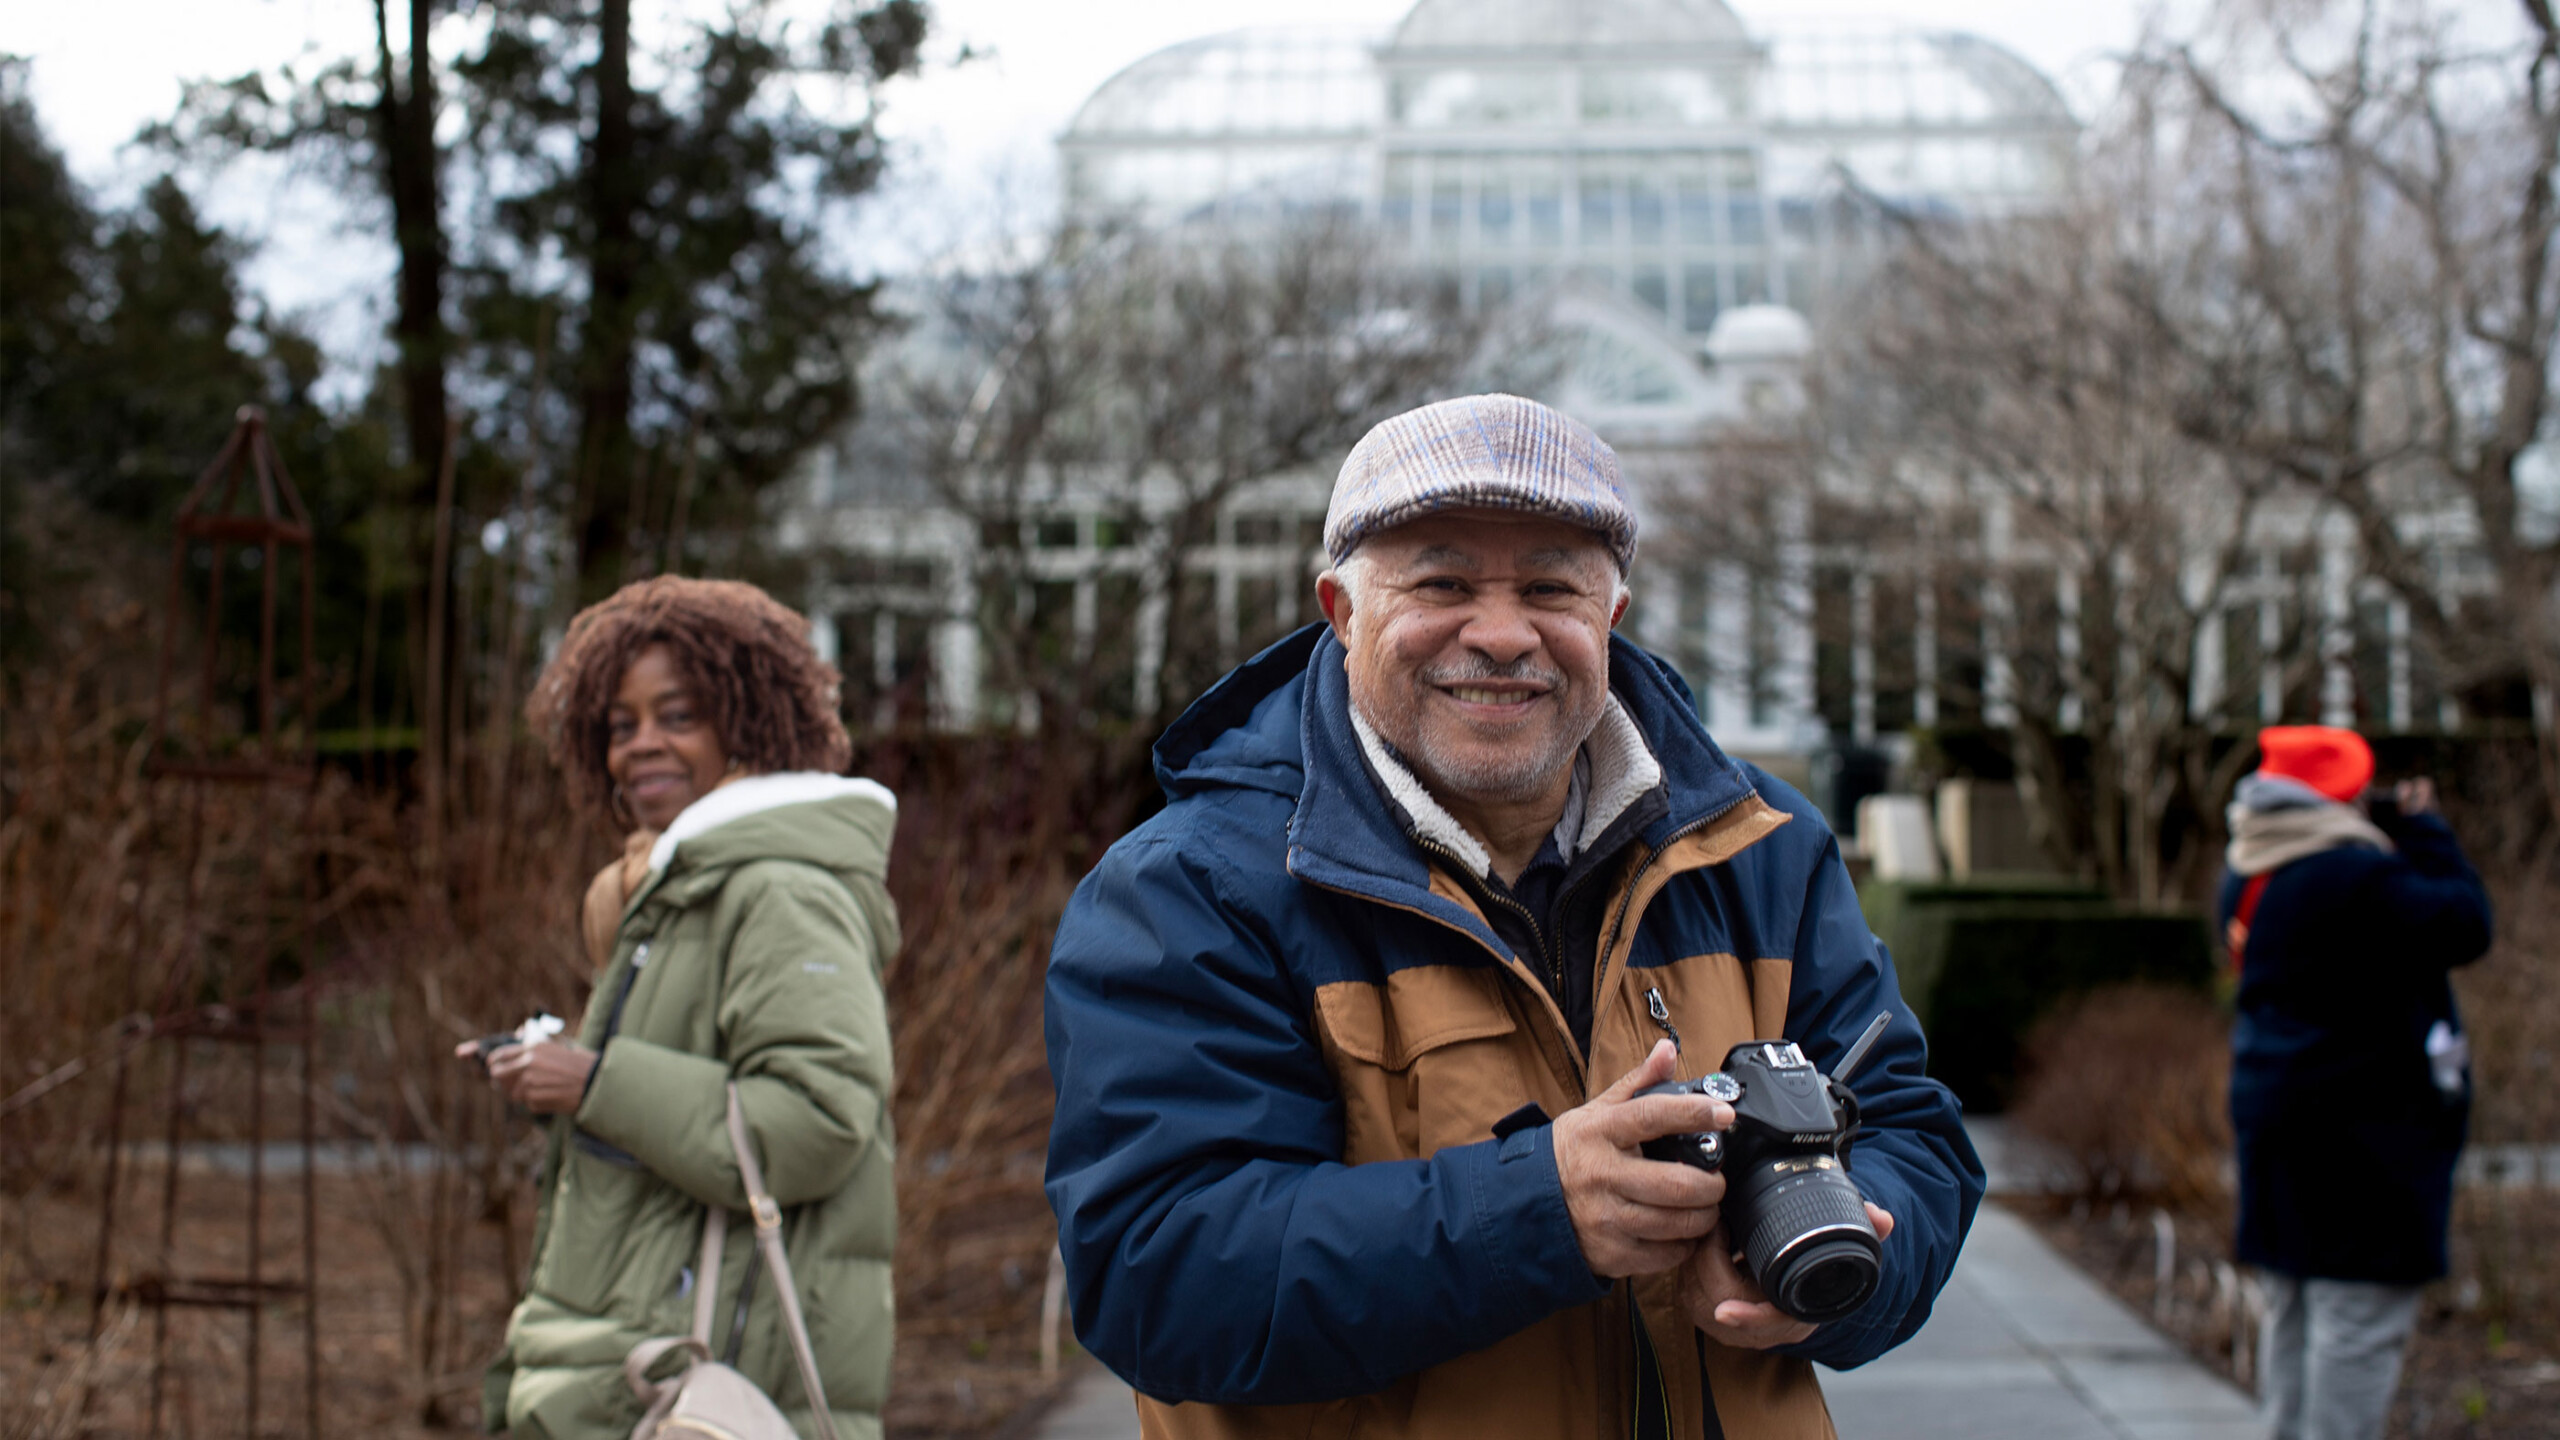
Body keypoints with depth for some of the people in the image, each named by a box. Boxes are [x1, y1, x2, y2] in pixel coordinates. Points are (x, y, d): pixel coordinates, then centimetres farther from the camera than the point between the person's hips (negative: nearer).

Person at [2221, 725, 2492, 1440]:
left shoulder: (2246, 880, 8)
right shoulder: (2353, 877, -20)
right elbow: (2465, 926, -14)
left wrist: (2401, 835, 10)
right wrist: (2425, 833, -3)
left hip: (2274, 1111, 9)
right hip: (2364, 1130, -9)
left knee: (2294, 1310, 16)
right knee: (2360, 1320, -6)